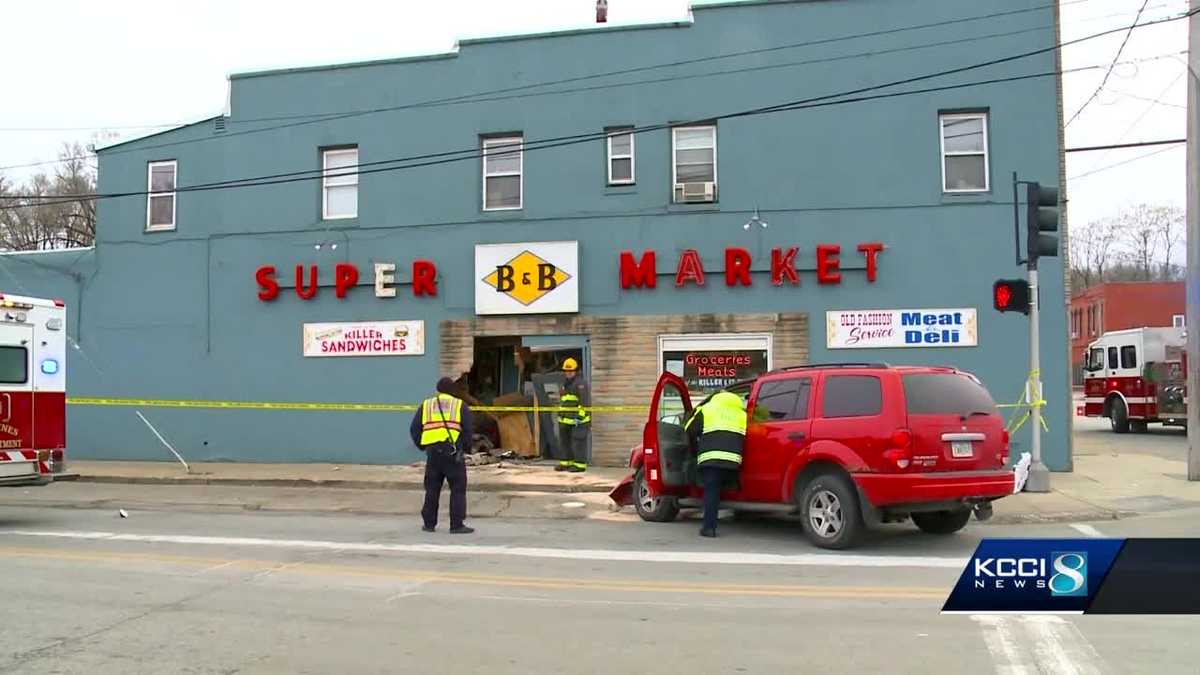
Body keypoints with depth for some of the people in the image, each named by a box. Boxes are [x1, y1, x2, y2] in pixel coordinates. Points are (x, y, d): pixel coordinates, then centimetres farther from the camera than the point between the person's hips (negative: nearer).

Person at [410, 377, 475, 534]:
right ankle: (457, 525, -1)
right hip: (453, 452, -3)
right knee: (458, 489, 2)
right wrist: (464, 447, 11)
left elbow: (414, 429, 10)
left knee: (432, 488, 13)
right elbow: (469, 428, -2)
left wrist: (423, 446, 19)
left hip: (433, 451, 3)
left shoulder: (426, 405, 16)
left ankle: (429, 523, 18)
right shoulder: (460, 405, 8)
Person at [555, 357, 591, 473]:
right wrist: (561, 415, 26)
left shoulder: (581, 383, -9)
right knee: (565, 441, 13)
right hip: (566, 419, 10)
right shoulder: (566, 384, 21)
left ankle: (580, 465, -4)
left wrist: (579, 416, -23)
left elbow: (585, 401, -17)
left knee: (578, 441, -8)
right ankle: (567, 463, 21)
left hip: (578, 419, -10)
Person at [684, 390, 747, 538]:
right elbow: (746, 439, 20)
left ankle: (709, 527, -4)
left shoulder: (706, 409, 14)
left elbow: (690, 432, 13)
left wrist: (696, 449, 27)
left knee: (711, 491, 0)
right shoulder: (742, 414, 23)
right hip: (733, 459, 2)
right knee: (721, 488, 17)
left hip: (711, 458, -2)